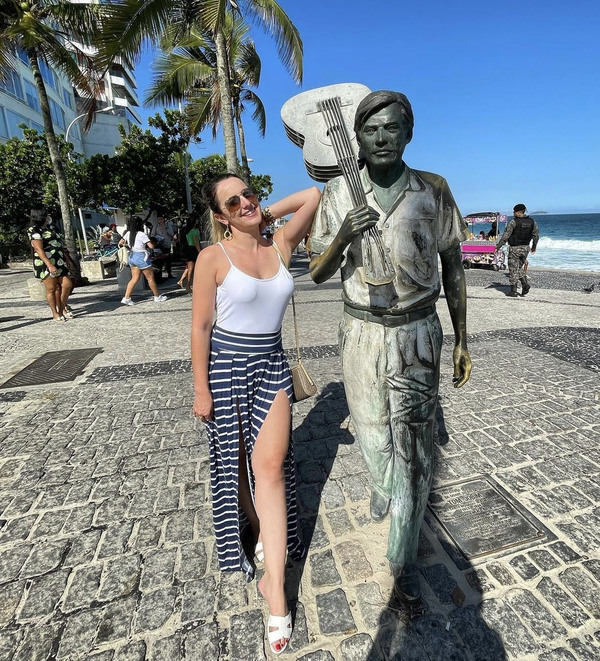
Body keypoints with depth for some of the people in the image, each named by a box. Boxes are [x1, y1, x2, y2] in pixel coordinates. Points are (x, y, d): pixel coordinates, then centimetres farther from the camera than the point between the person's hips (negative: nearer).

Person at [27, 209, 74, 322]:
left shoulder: (51, 227, 16)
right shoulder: (34, 232, -8)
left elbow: (60, 244, 23)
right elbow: (39, 249, -17)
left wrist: (67, 258, 23)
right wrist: (49, 265, -25)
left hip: (59, 262, 7)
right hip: (46, 264, -7)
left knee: (67, 284, 1)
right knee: (51, 289, -1)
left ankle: (62, 308, 17)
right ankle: (55, 313, 9)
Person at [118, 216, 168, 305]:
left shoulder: (128, 234, 4)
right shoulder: (141, 234, -18)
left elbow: (120, 243, 13)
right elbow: (151, 246, -21)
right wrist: (150, 241, 0)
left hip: (132, 256, 7)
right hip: (141, 257, -7)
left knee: (135, 278, 12)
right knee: (150, 278, 7)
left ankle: (126, 298, 7)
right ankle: (157, 297, 18)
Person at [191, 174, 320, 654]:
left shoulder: (281, 245, 3)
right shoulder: (213, 257, -9)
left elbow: (315, 194, 4)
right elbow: (201, 327, -8)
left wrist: (267, 213, 6)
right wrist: (201, 389, -8)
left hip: (272, 364, 3)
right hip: (227, 365, -2)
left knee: (270, 463, -2)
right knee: (234, 458, 14)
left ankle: (275, 584, 11)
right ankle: (256, 528, 43)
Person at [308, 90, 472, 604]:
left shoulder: (434, 190, -3)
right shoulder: (338, 193, -4)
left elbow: (453, 267, 5)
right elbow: (318, 274, -3)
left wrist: (462, 341, 4)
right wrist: (342, 238, -25)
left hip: (417, 335, 0)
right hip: (360, 332, 1)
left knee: (415, 447, 1)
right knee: (371, 427, 17)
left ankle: (404, 560, 23)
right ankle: (381, 486, 54)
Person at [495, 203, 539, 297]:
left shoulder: (513, 222, -13)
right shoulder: (532, 222, 6)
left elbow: (505, 236, -15)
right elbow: (536, 235, 12)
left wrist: (498, 246, -9)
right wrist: (534, 247, 25)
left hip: (515, 248, -6)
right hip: (525, 247, 6)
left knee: (513, 269, 2)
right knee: (519, 267, 21)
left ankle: (513, 291, 6)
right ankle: (525, 283, 1)